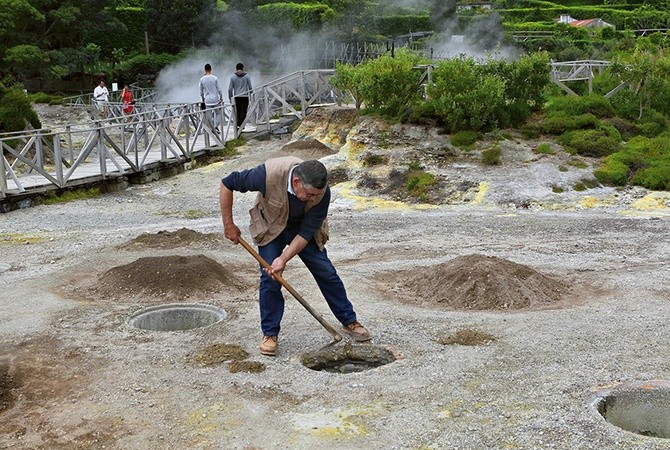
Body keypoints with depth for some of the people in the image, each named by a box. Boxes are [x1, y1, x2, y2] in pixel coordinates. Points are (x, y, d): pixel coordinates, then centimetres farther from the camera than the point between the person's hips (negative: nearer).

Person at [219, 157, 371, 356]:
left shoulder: (322, 191, -33)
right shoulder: (269, 174, -40)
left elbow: (307, 232, -25)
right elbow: (227, 184, -26)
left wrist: (284, 259, -33)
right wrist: (228, 224, -21)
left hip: (303, 227, 2)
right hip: (270, 227, -1)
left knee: (326, 272, 0)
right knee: (270, 278, -11)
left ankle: (349, 321, 16)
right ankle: (270, 334, 5)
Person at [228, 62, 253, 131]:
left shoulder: (232, 76, 0)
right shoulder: (247, 76, -1)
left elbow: (230, 88, 0)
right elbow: (250, 87, 3)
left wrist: (230, 97, 9)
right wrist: (250, 93, 20)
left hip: (236, 97, 1)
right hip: (244, 97, -1)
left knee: (237, 111, 12)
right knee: (243, 111, 2)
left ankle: (237, 125, 8)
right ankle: (241, 125, -2)